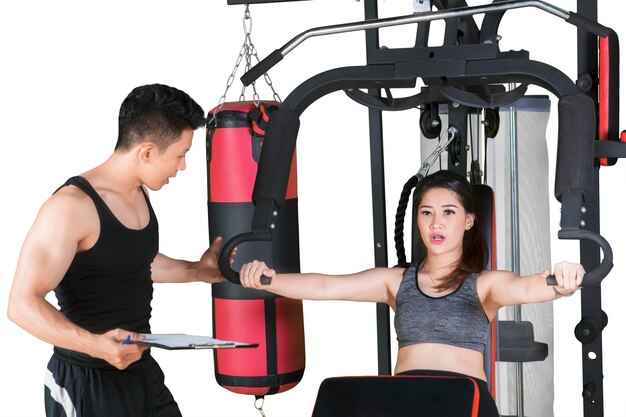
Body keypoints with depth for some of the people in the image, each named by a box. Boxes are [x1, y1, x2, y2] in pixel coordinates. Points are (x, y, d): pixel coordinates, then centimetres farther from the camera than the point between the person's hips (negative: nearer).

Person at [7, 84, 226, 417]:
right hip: (87, 383, -8)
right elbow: (24, 304, -23)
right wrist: (95, 344, -35)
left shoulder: (139, 194, 7)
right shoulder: (73, 205, -20)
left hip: (141, 370, 8)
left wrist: (198, 271, 24)